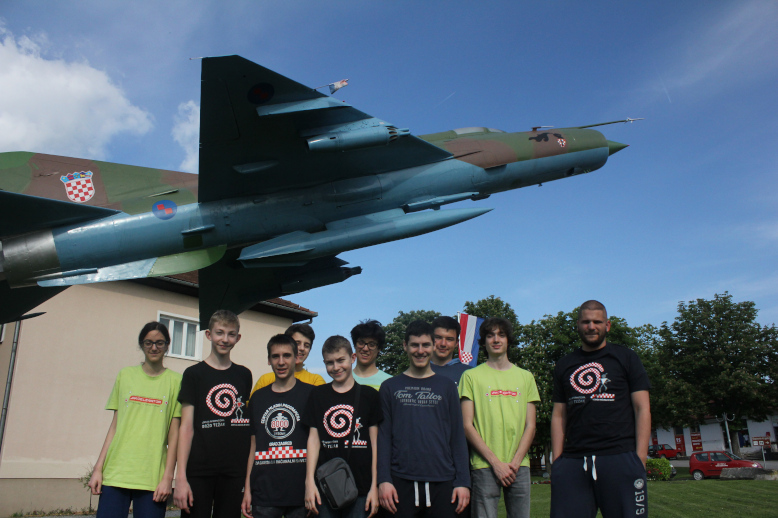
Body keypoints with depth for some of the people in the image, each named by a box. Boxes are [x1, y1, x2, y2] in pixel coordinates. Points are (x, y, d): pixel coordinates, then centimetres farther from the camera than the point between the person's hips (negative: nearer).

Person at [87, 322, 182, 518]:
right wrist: (98, 468, 6)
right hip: (116, 473, 2)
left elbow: (174, 434, 1)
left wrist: (168, 477, -4)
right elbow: (114, 426, 12)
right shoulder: (126, 375, 12)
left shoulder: (175, 381, 4)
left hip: (153, 477, -1)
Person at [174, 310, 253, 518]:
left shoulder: (244, 375, 11)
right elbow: (186, 427, -3)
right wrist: (180, 477, -9)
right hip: (199, 471, -3)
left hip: (235, 472, 3)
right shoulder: (194, 374, 2)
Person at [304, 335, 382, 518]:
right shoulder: (318, 394, 9)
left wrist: (375, 486, -2)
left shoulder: (368, 395, 3)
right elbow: (313, 439, 7)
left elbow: (374, 442, 3)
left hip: (360, 488, -1)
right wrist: (309, 482, -1)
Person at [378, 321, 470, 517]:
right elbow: (383, 437, 4)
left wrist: (463, 481, 0)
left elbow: (458, 436, 7)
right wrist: (383, 480, -6)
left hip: (443, 483, 1)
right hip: (401, 482, 0)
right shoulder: (389, 387, 8)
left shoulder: (447, 386, 10)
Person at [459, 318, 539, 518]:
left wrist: (515, 462, -4)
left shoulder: (525, 377, 13)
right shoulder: (472, 376, 4)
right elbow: (467, 425, -2)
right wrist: (496, 462, -8)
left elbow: (530, 426, 10)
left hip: (519, 466, 3)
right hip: (484, 466, -3)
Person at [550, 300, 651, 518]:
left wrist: (640, 458, -6)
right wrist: (557, 460, 4)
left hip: (620, 458, -2)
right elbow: (559, 415, 15)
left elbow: (642, 408, 4)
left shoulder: (626, 358, 10)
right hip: (572, 462, 2)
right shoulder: (564, 365, 17)